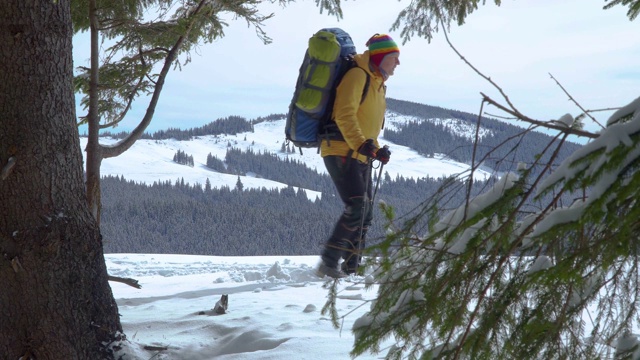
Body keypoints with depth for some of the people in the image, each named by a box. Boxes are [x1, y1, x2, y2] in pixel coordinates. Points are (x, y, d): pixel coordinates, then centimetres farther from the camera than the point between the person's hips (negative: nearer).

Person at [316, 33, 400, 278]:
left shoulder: (377, 84, 20)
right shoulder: (358, 76, -11)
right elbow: (345, 115, -22)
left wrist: (376, 150, 12)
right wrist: (361, 144, -33)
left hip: (361, 157, 10)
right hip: (342, 154, -10)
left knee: (365, 215, 9)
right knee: (356, 209, -20)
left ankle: (350, 269, 15)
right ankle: (328, 264, -17)